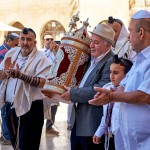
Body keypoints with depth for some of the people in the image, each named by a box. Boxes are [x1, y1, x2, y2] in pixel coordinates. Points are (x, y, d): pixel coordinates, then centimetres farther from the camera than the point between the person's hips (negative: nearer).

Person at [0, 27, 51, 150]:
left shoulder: (40, 58, -11)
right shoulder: (12, 53, 6)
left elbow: (41, 82, -21)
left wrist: (20, 75, -32)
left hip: (30, 107, -6)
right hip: (10, 106, 6)